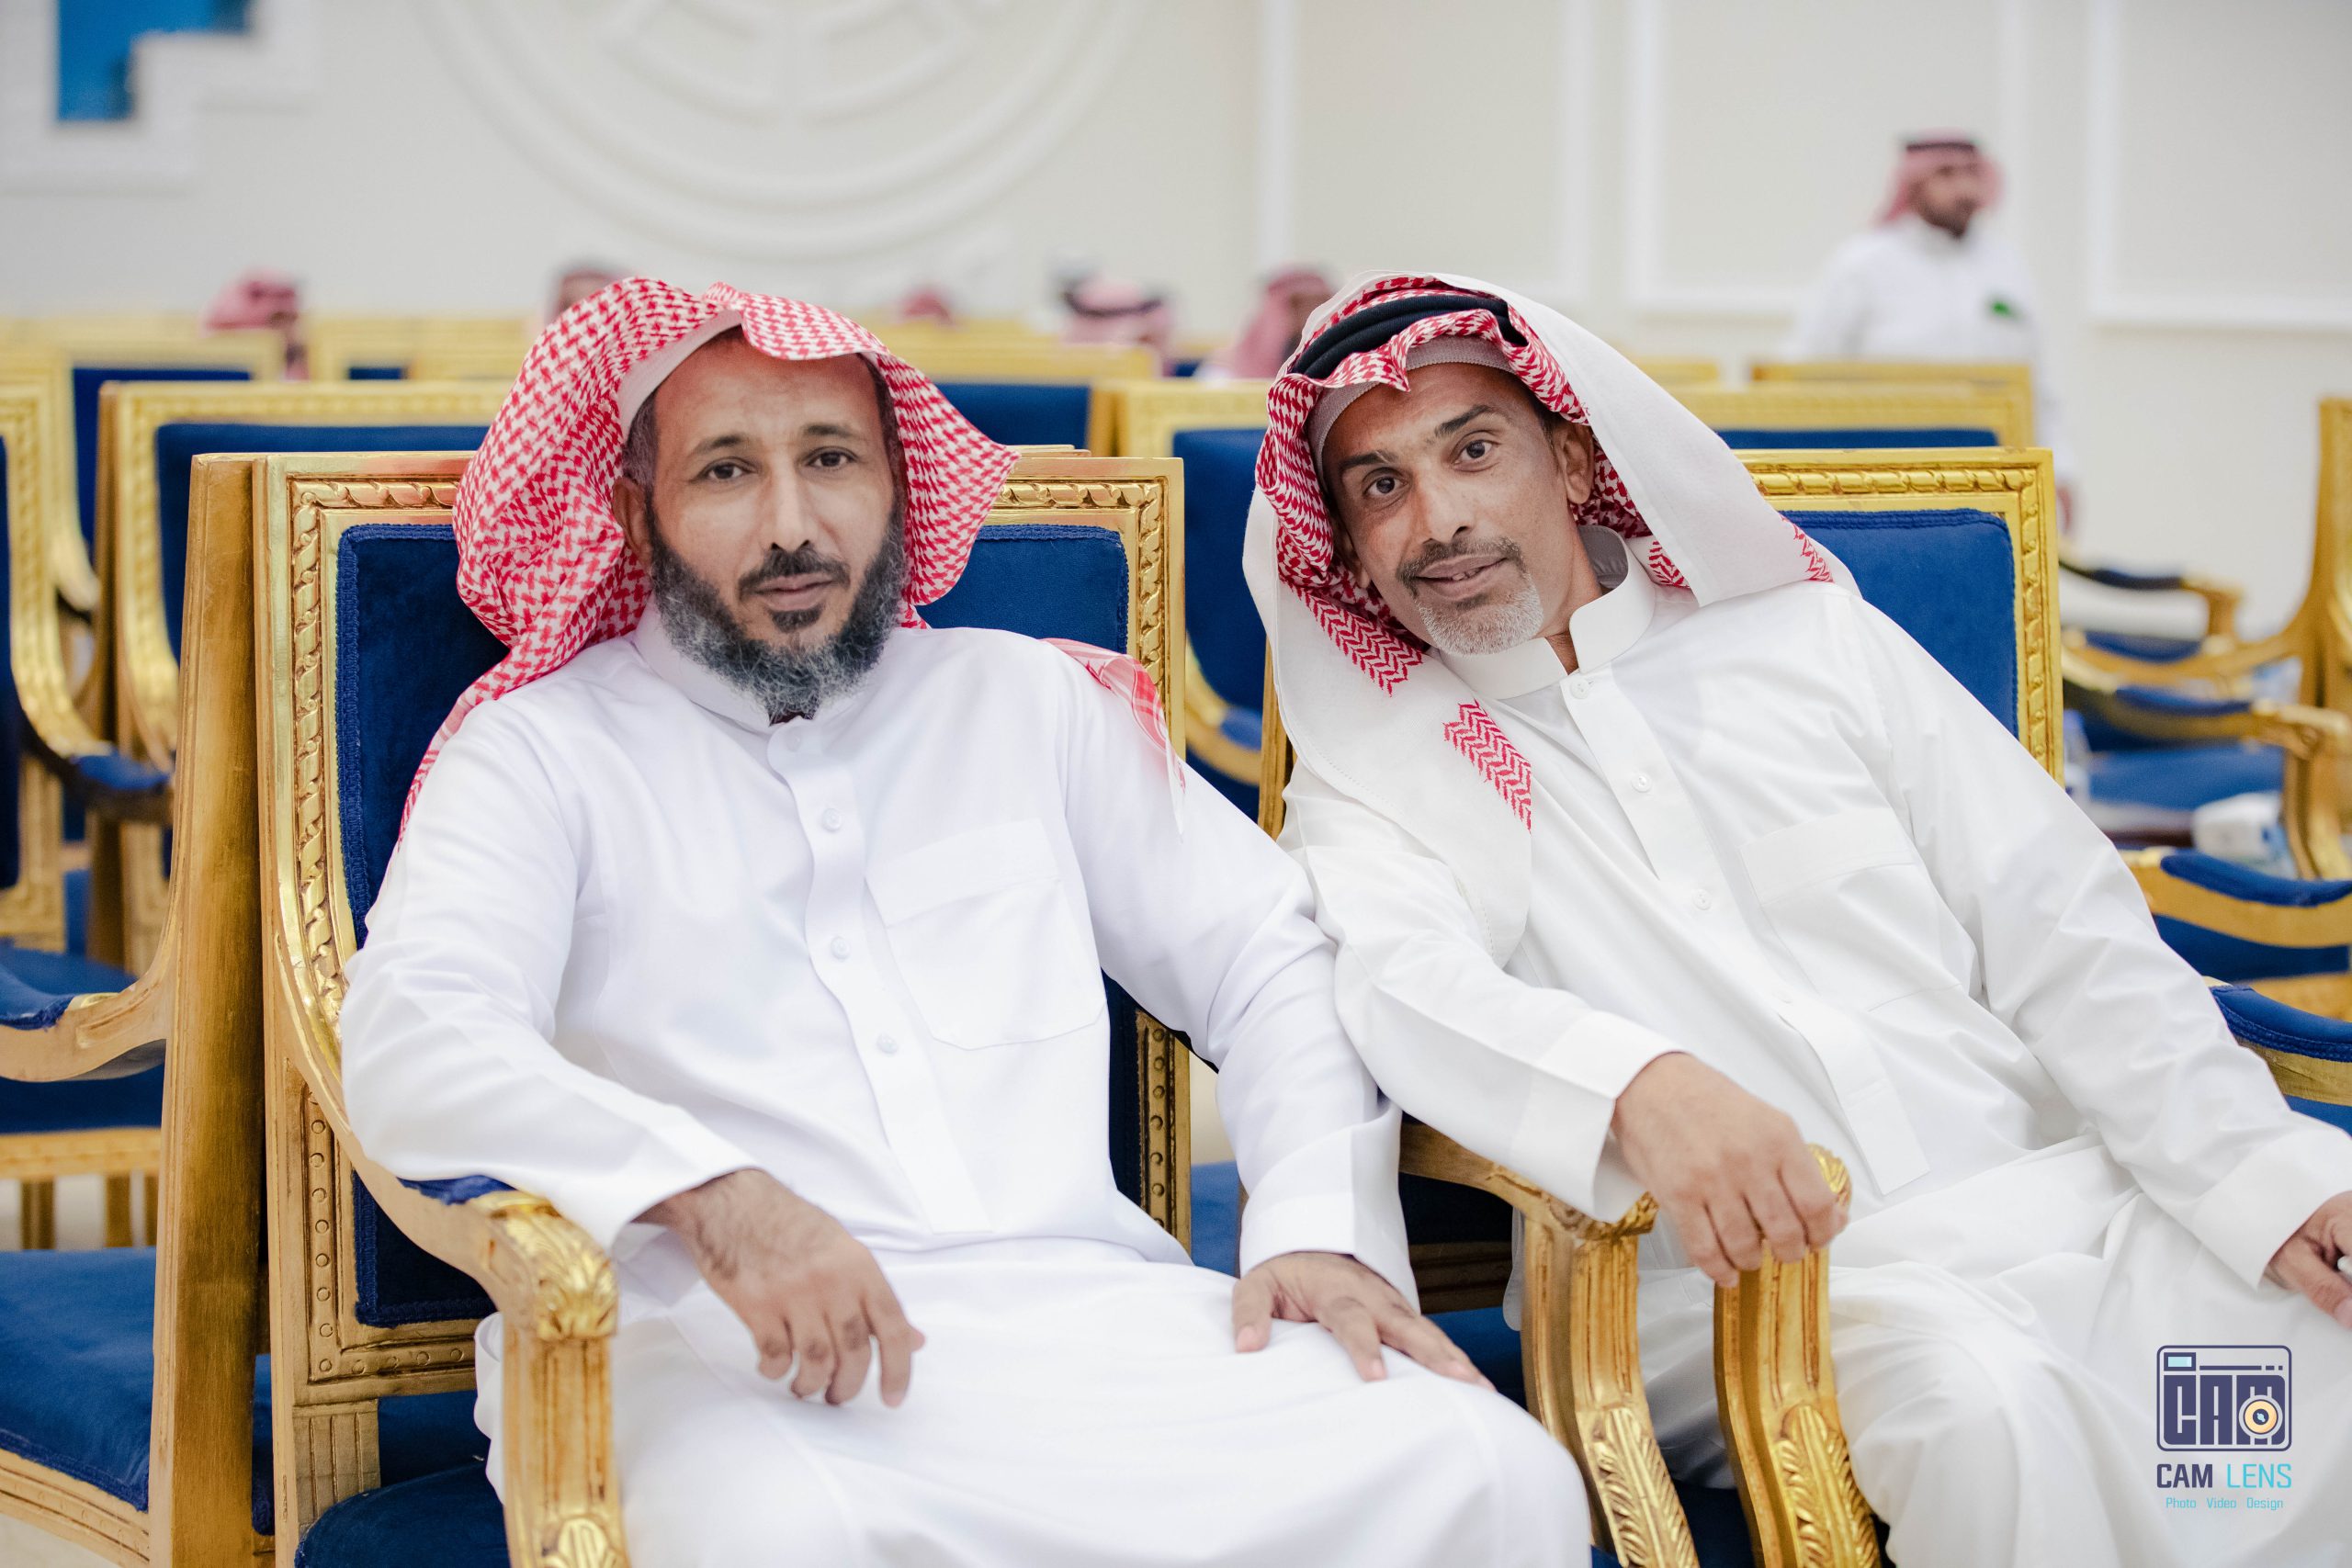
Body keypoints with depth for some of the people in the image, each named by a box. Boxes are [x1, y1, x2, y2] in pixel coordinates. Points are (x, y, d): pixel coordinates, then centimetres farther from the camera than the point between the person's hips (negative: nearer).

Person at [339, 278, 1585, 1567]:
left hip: (1072, 1305, 4)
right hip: (729, 1351, -3)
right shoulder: (543, 752, 9)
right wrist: (709, 1193, -25)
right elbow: (412, 1050, -8)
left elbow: (1271, 961, 22)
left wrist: (1320, 1228, 2)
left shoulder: (1026, 701, 22)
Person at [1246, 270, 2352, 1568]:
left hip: (2063, 1204, 3)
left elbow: (2067, 941, 10)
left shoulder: (1810, 641, 14)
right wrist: (1635, 1086, -37)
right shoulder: (1375, 782, 8)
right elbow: (1401, 985, -16)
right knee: (1987, 1409, -34)